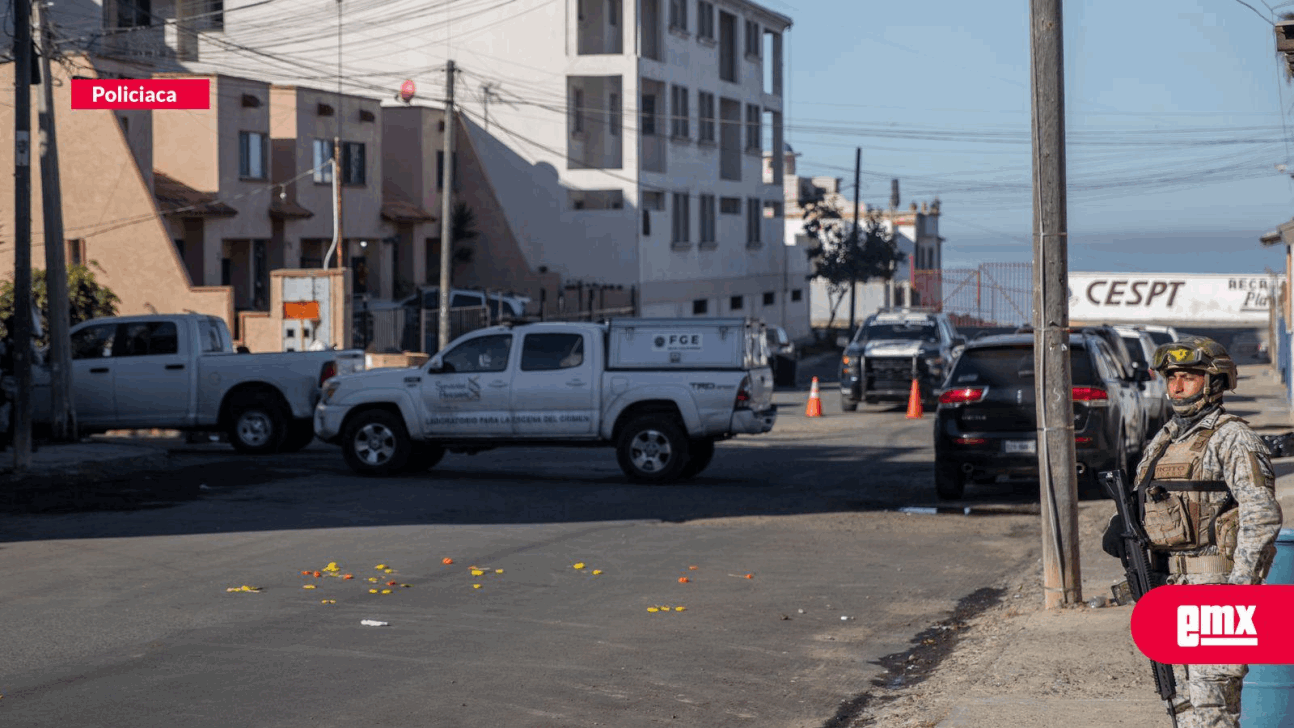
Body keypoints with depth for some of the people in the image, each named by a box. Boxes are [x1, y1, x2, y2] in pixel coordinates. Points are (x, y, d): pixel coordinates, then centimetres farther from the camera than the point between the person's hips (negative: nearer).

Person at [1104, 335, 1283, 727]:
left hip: (1216, 584, -8)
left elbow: (1262, 516, -15)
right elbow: (1144, 502, 27)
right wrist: (1122, 526, 3)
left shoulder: (1232, 439, -8)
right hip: (1172, 588, 8)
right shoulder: (1163, 441, 17)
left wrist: (1240, 588, -21)